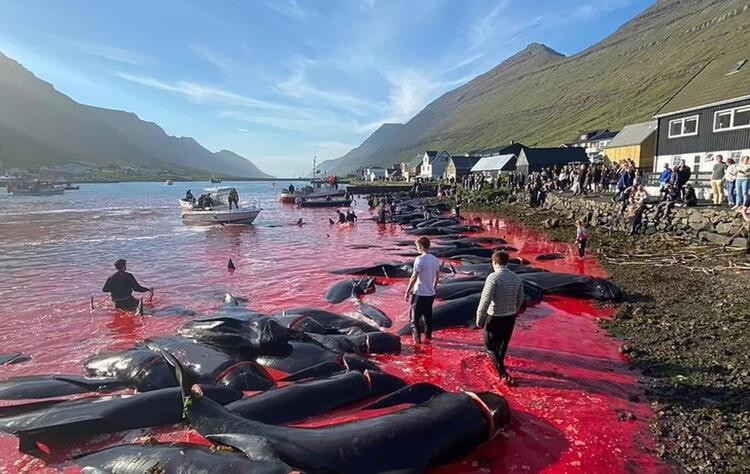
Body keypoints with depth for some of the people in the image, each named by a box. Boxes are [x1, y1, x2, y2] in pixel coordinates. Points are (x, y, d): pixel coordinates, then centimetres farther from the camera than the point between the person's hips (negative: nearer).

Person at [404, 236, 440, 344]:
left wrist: (407, 292, -9)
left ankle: (417, 338, 9)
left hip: (419, 293, -7)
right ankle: (428, 335, 29)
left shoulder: (419, 259, -18)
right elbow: (437, 277, 11)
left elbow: (414, 277, -17)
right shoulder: (435, 259, 3)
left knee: (415, 317, 6)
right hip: (431, 293, 7)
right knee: (428, 315, 19)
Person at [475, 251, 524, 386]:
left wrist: (479, 318, -9)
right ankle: (498, 364, 46)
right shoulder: (516, 278, 0)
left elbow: (485, 301, -20)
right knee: (503, 344, 24)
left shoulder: (493, 277, -19)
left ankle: (504, 374, -3)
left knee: (490, 346, 8)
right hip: (510, 317, 6)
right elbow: (520, 300, 9)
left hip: (494, 317, -6)